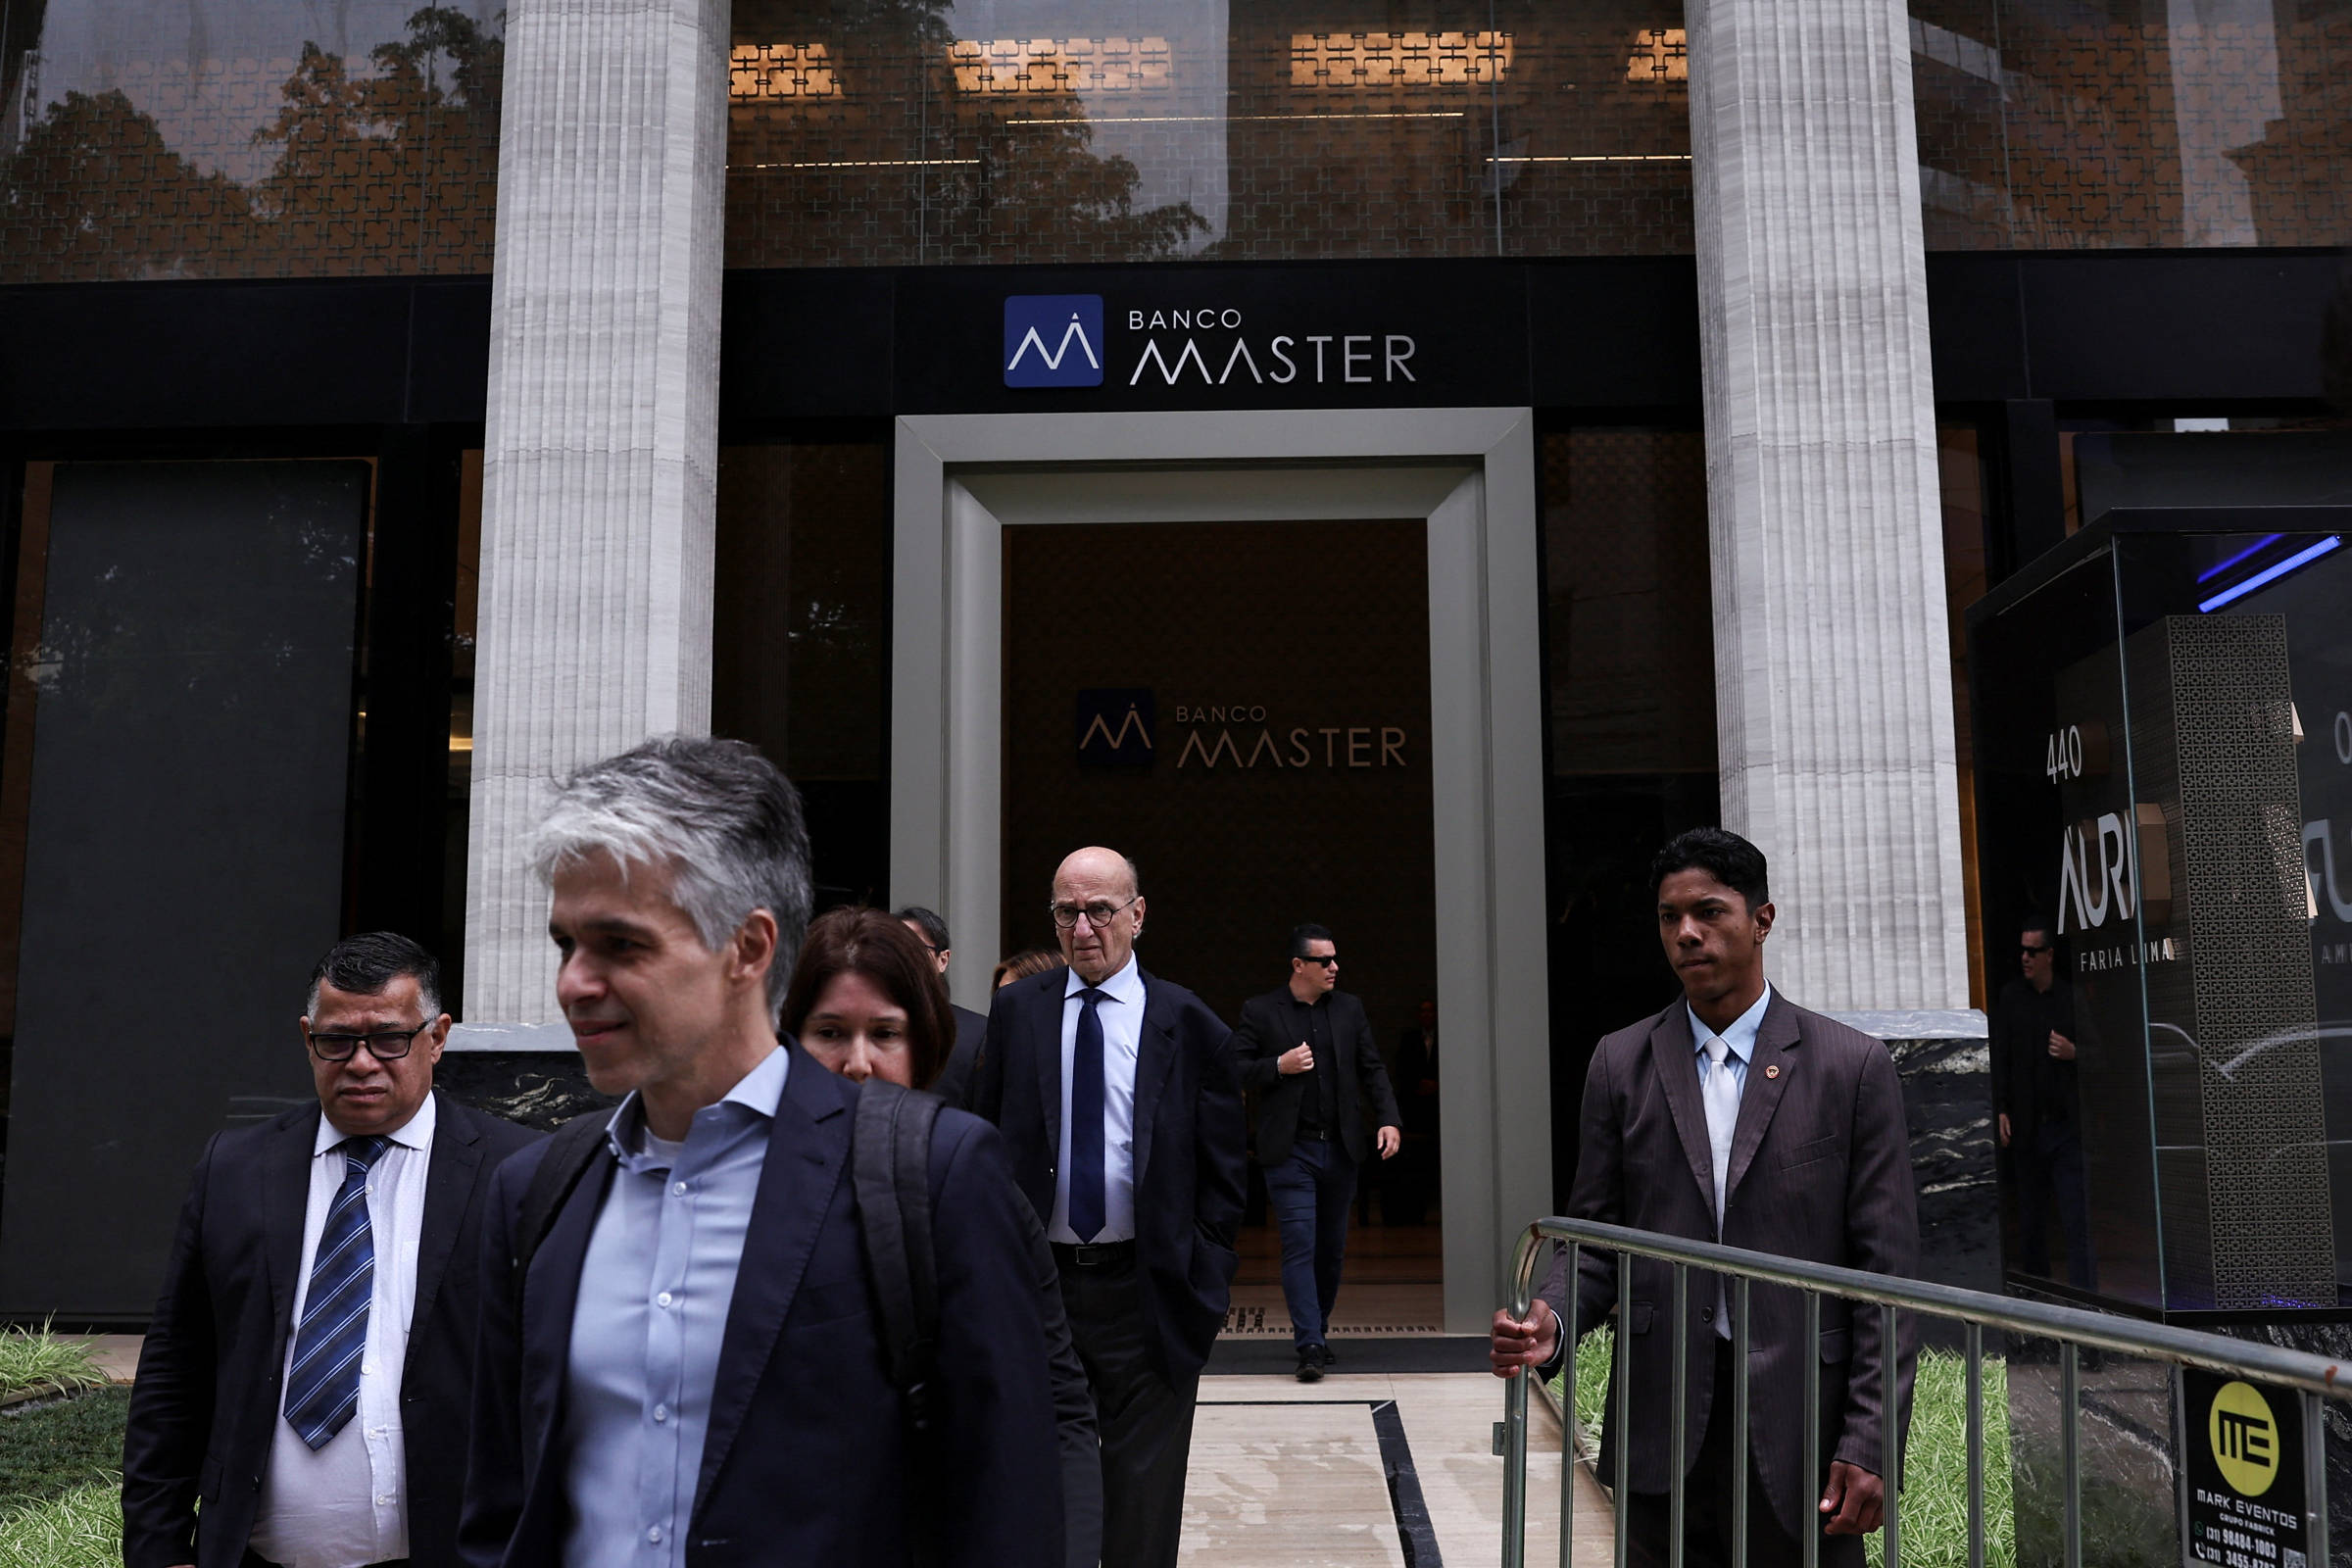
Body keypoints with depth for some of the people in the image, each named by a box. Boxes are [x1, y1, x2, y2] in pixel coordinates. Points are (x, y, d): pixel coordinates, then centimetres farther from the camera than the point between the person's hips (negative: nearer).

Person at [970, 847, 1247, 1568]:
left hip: (1146, 1292, -1)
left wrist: (1207, 1291, -4)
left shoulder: (1191, 1026, -2)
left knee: (1144, 1505, 9)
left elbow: (1222, 1175, 1)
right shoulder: (1016, 1010, 3)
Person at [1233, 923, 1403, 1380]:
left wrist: (1389, 1119, -2)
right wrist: (1279, 1066, -15)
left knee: (1332, 1248, 12)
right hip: (1290, 1151, -4)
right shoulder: (1260, 1011, -2)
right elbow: (1234, 1069, -1)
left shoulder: (1349, 1009, 9)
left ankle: (1316, 1330, 28)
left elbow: (1372, 1068, 10)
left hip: (1340, 1149, 4)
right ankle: (1310, 1346, -8)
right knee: (1300, 1246, -9)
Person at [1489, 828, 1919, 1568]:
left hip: (1799, 1432, -2)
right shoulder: (1620, 1063, 6)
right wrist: (1551, 1318, -13)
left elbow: (1886, 1272, -3)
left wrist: (1869, 1446, -8)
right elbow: (1596, 1235, 8)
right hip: (1664, 1440, 2)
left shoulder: (1853, 1066, -1)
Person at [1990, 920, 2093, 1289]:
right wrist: (2001, 1111, -3)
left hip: (2067, 1124, -1)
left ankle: (2085, 1295, -2)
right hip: (2026, 1126, 1)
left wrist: (2074, 1053, -10)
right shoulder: (2009, 997, 6)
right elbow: (1999, 1059, 4)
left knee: (2077, 1218, -5)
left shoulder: (2072, 997, 4)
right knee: (2030, 1216, 8)